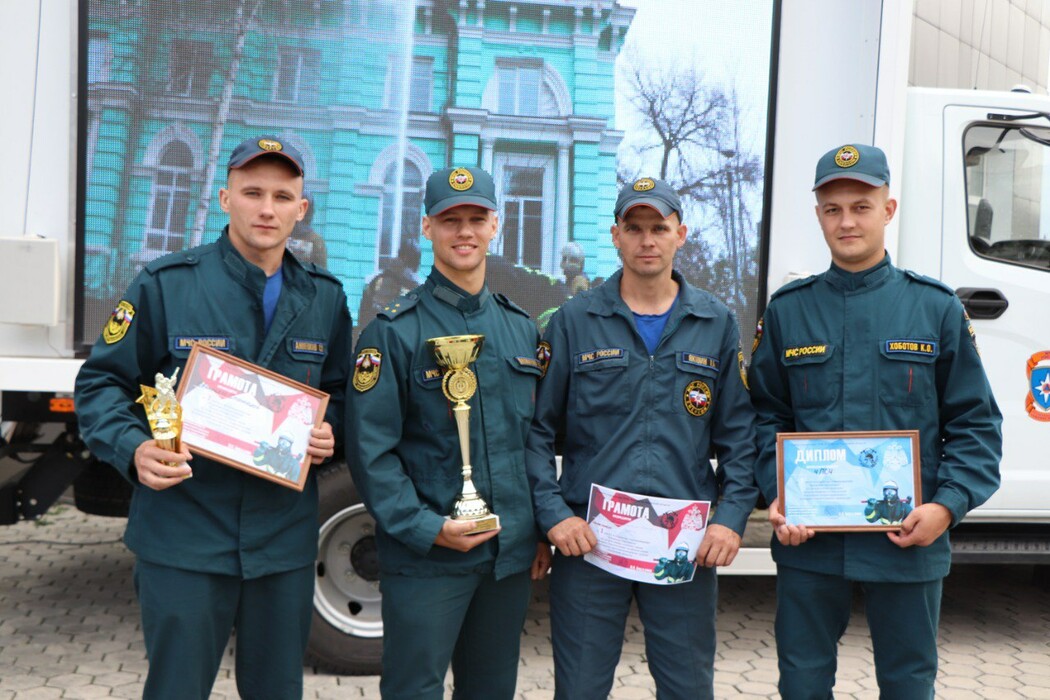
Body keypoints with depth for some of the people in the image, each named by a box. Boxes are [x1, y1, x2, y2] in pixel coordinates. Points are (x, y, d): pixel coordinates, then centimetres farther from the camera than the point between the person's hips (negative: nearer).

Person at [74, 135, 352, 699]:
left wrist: (327, 432, -5)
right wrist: (134, 450, -19)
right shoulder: (166, 284, -5)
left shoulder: (324, 297, 6)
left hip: (285, 541, 4)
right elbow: (100, 383, -1)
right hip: (184, 538, -3)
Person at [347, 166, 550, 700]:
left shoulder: (522, 329, 10)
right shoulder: (395, 330, -7)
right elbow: (370, 448, -11)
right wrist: (425, 528, -17)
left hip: (512, 555, 5)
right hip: (426, 557, -5)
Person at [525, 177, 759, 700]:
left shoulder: (717, 325, 7)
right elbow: (537, 428, 1)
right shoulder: (574, 321, 2)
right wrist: (552, 514, -10)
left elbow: (738, 434, 7)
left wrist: (732, 517, -5)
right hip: (587, 538, -1)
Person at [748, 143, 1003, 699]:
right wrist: (777, 496, -8)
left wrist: (948, 506, -11)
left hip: (908, 540, 0)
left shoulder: (936, 308, 1)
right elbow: (766, 415, 6)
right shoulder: (787, 310, 3)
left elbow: (975, 423, 1)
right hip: (808, 539, 1)